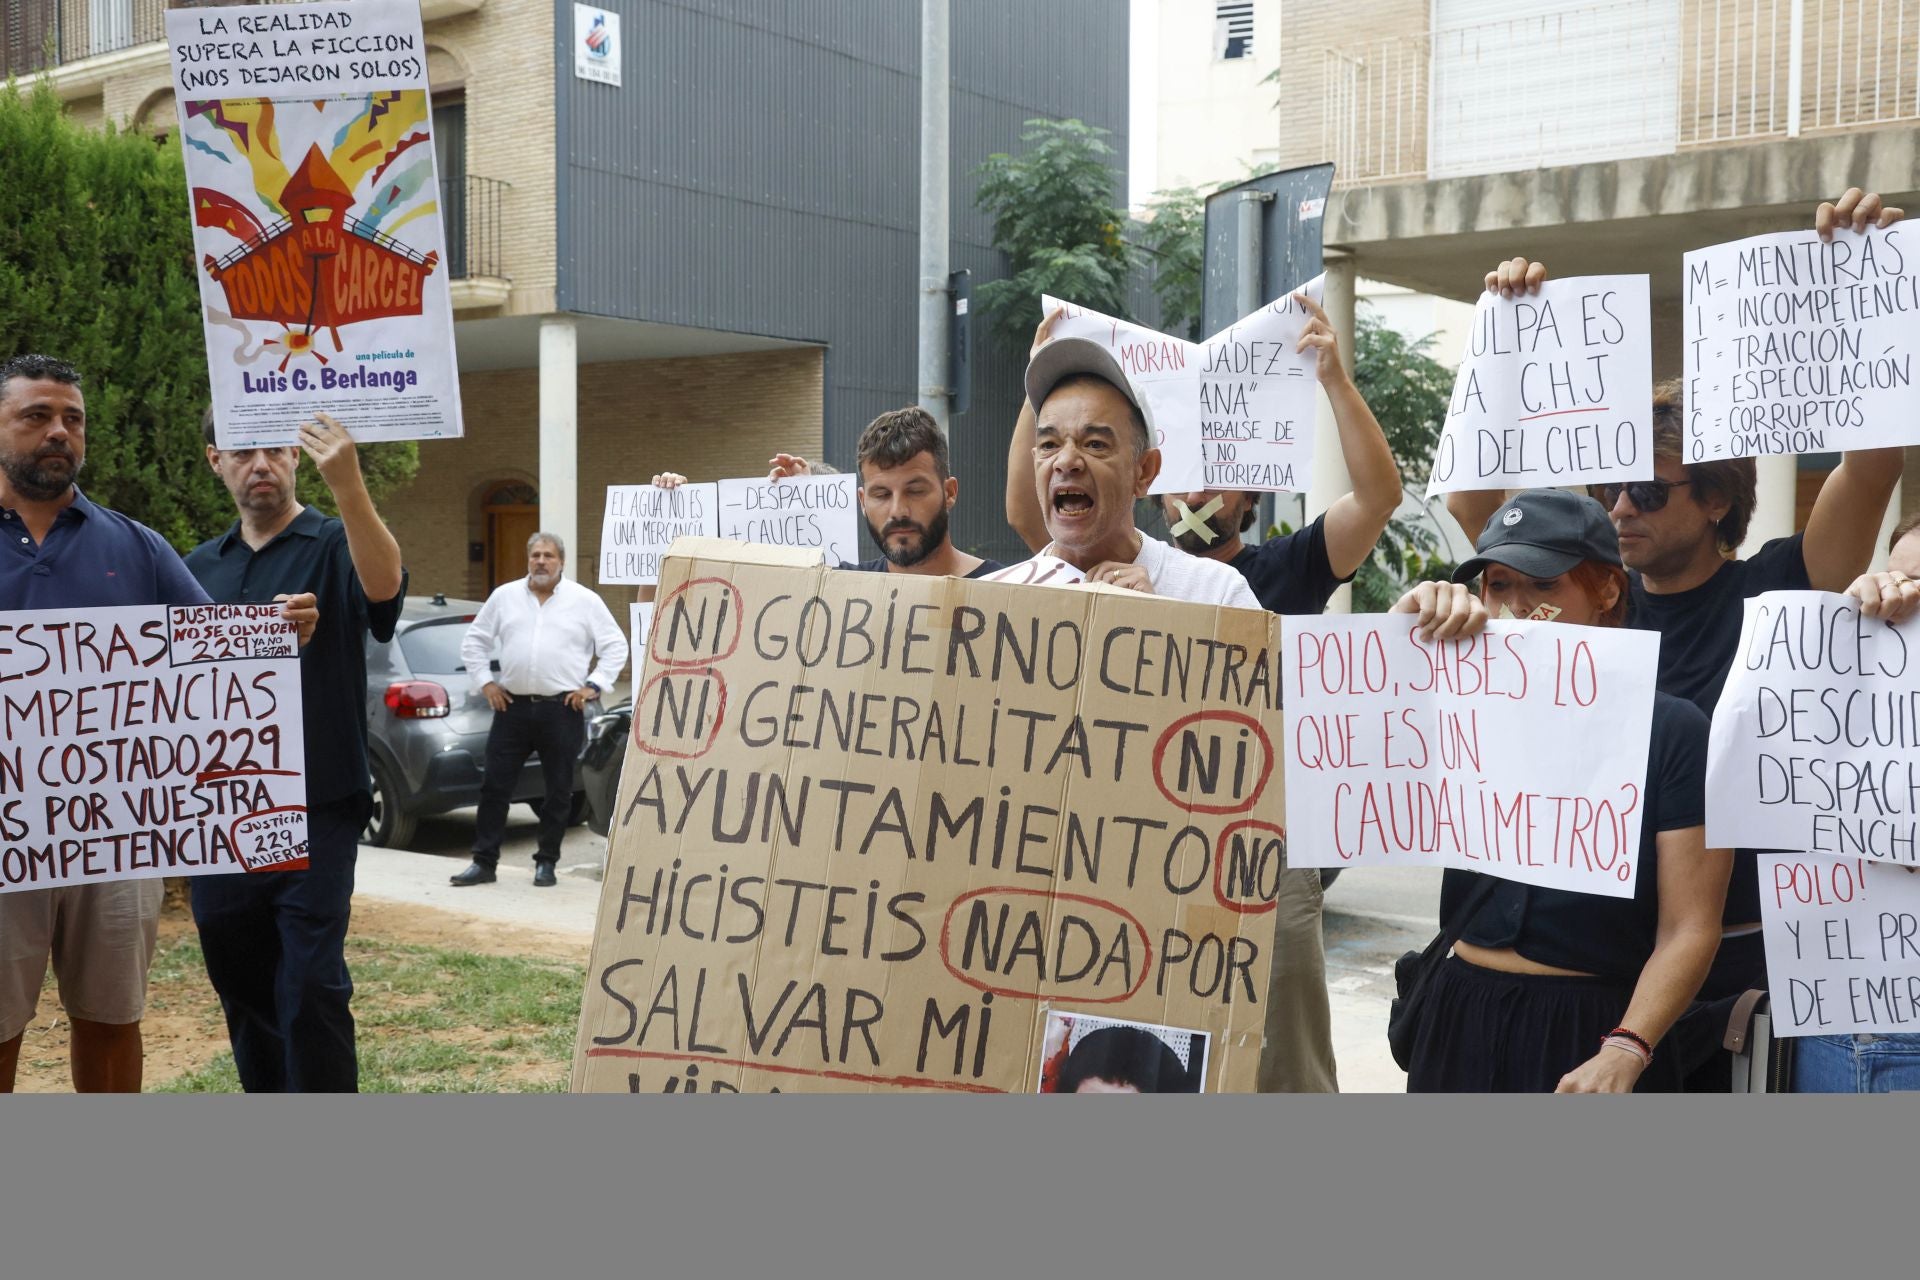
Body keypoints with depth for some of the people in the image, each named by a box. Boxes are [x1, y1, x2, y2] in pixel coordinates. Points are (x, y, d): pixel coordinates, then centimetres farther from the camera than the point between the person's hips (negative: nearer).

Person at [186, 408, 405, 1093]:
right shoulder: (200, 567, 11)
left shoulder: (335, 546, -4)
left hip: (316, 812, -5)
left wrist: (348, 486, -45)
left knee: (311, 987, -8)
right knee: (241, 988, 13)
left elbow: (384, 587, -28)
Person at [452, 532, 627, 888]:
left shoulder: (585, 601, 2)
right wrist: (485, 682, 6)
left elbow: (616, 646, 4)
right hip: (513, 707, 2)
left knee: (558, 792, 5)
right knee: (495, 786, 2)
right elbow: (474, 642, 16)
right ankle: (484, 862, 10)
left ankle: (546, 862, 17)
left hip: (562, 710, -2)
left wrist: (593, 686, -3)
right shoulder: (504, 596, 9)